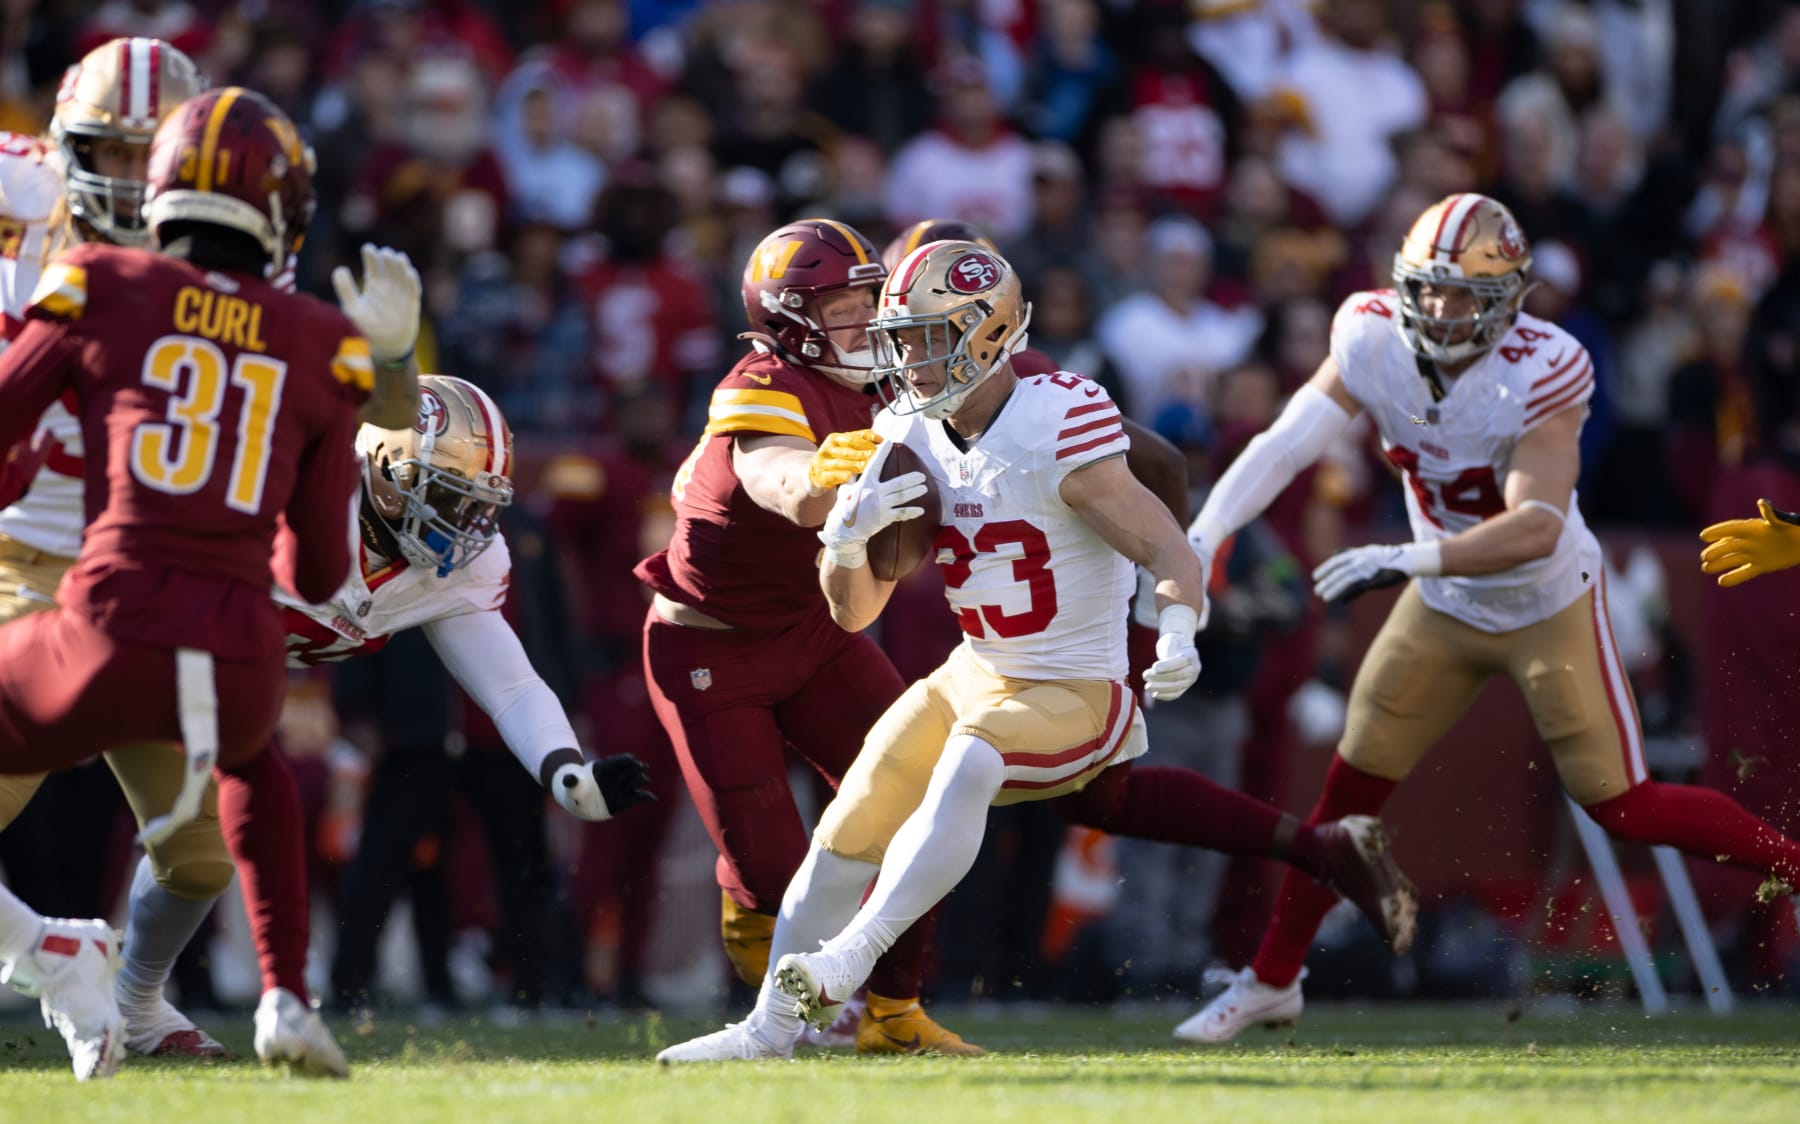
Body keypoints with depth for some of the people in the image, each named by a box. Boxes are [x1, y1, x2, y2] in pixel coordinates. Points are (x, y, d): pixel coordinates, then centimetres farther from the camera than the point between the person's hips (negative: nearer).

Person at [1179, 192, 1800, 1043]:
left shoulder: (1541, 374, -30)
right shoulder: (1373, 343, -16)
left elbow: (1536, 528, -39)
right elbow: (1283, 446, -18)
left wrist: (1407, 560, -49)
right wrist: (1199, 540, -31)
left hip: (1549, 603, -4)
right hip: (1445, 610, 4)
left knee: (1622, 806, -5)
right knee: (1353, 785, 7)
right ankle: (1272, 979, 21)